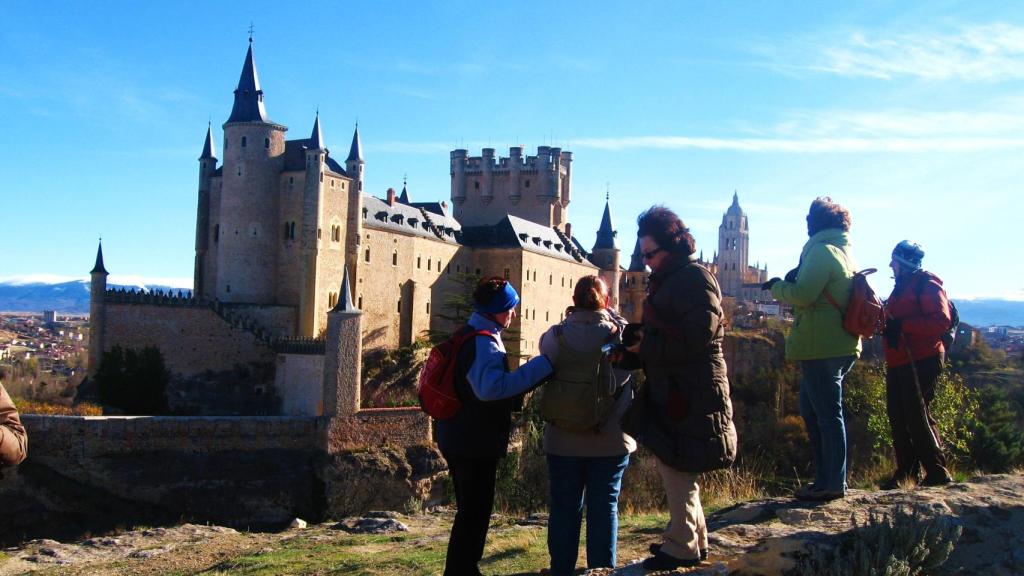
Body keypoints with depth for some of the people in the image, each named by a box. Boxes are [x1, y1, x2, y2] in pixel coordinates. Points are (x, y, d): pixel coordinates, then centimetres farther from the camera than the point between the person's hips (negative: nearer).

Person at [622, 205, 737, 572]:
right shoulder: (667, 280, 17)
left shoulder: (695, 277, -12)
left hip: (689, 391, -10)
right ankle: (694, 540, 28)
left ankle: (682, 547, 7)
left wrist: (645, 347, -15)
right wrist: (636, 343, 0)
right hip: (671, 389, 10)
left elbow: (697, 338, -21)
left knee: (676, 469, -5)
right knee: (676, 469, 16)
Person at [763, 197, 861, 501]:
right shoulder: (845, 253, 16)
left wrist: (777, 287, -3)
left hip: (821, 347, -9)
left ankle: (832, 483, 5)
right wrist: (787, 286, 14)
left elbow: (802, 295, -21)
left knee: (827, 414, -3)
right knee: (812, 410, 17)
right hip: (842, 345, 9)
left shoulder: (821, 251, -13)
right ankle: (826, 477, 22)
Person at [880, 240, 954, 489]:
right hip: (898, 363, 9)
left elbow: (941, 321, -21)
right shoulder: (901, 288, 20)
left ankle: (937, 473, -2)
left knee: (917, 416, -10)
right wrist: (887, 326, 6)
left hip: (921, 362, -9)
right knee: (898, 417, 9)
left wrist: (902, 325, -24)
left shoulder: (927, 285, -9)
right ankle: (905, 471, 18)